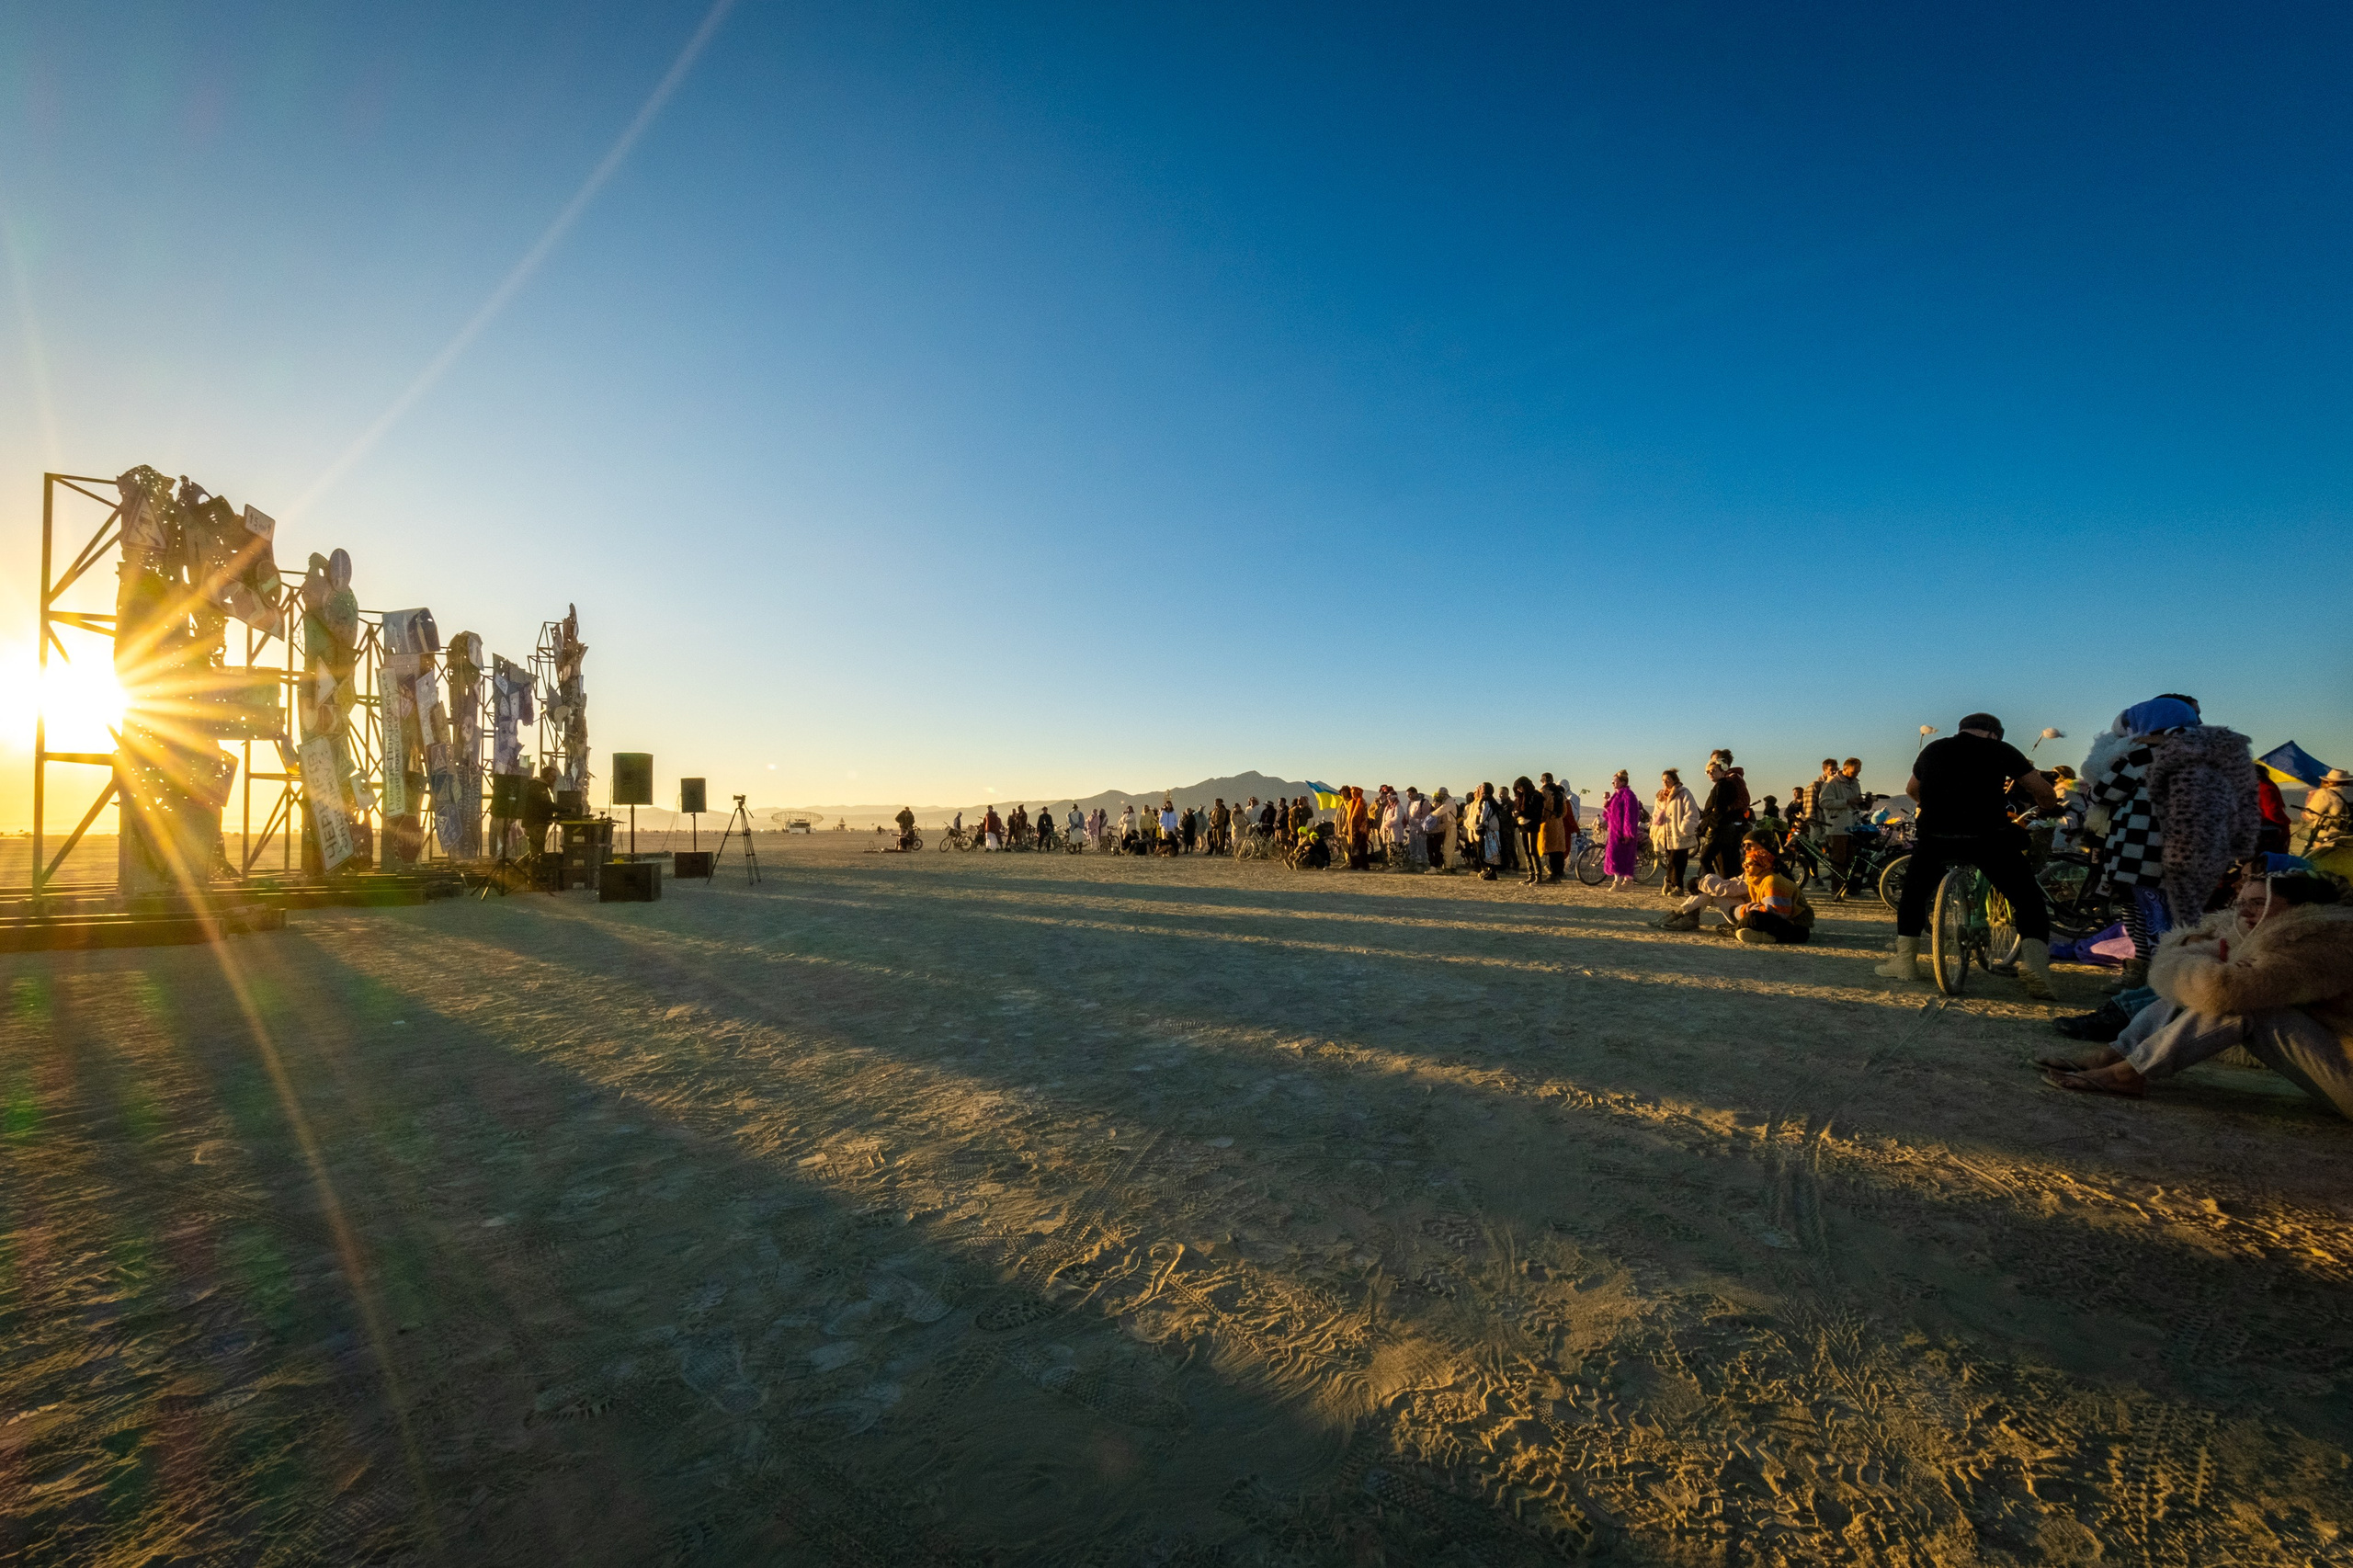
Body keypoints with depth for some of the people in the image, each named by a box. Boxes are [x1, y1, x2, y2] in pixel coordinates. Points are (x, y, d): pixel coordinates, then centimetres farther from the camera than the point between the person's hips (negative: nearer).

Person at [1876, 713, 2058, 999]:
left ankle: (1904, 960, 21)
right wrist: (2048, 806, 26)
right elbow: (2044, 792, 4)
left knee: (1914, 893, 24)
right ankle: (2035, 966, -6)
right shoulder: (2001, 750, 7)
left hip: (1934, 838, 3)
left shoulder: (1933, 749, 17)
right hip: (1989, 838, -2)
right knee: (2029, 901, 12)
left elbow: (1912, 790, 33)